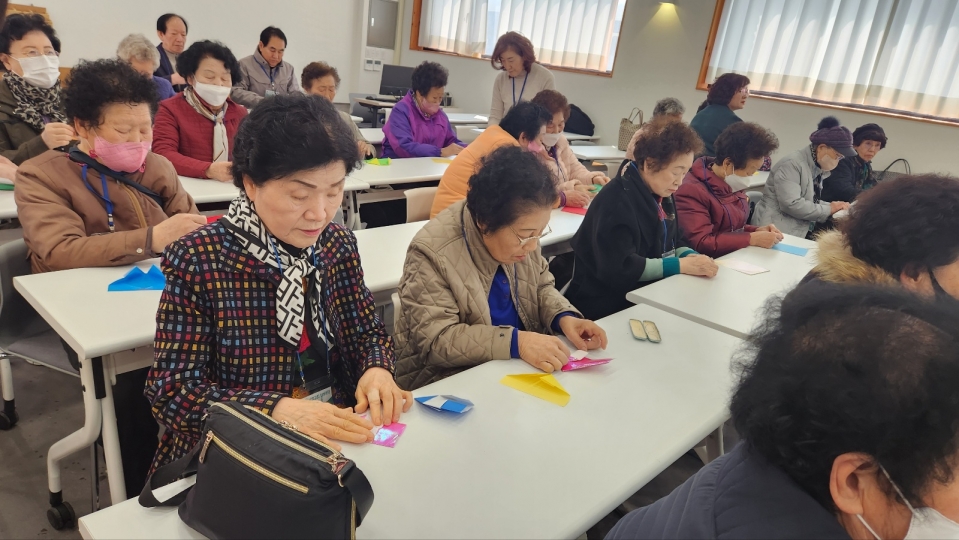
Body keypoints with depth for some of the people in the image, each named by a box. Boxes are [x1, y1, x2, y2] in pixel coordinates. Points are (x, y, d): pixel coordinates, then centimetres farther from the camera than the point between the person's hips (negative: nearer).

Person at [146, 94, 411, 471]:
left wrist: (377, 369, -13)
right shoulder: (198, 261, -14)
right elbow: (172, 393, -13)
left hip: (338, 435, 3)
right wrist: (279, 410, -27)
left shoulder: (338, 244, 0)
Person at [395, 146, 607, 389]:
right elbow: (436, 340, -23)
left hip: (520, 370, 6)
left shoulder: (520, 231, -3)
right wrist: (515, 342, -31)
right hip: (453, 380, -5)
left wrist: (564, 317, -8)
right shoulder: (433, 252, -22)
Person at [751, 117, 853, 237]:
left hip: (802, 231, 9)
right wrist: (828, 209, -13)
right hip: (778, 230, -9)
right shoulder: (792, 164, -15)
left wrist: (834, 207, -1)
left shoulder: (819, 167, 11)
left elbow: (812, 201, 18)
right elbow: (791, 204, -24)